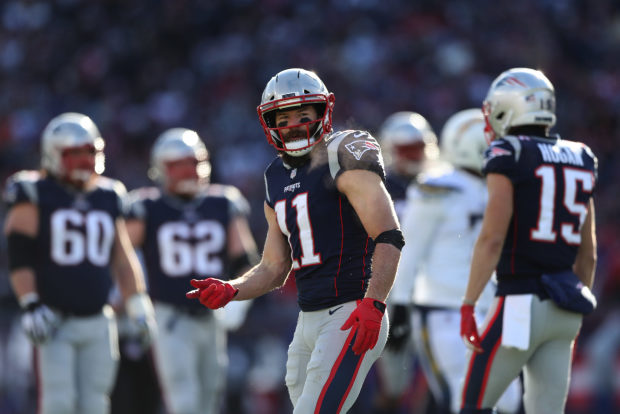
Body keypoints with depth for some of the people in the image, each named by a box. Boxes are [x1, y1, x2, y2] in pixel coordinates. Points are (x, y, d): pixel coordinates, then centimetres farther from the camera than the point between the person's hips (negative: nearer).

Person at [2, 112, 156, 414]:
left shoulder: (108, 198, 12)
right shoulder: (35, 195, -4)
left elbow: (123, 259, 17)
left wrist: (138, 306, 11)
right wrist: (30, 305, -16)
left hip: (97, 321, 5)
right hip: (54, 320, -5)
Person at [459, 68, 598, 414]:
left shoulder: (508, 156, -7)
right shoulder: (579, 159, 13)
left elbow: (492, 238, -14)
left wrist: (468, 305, -12)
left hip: (522, 303, -6)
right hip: (564, 311, 6)